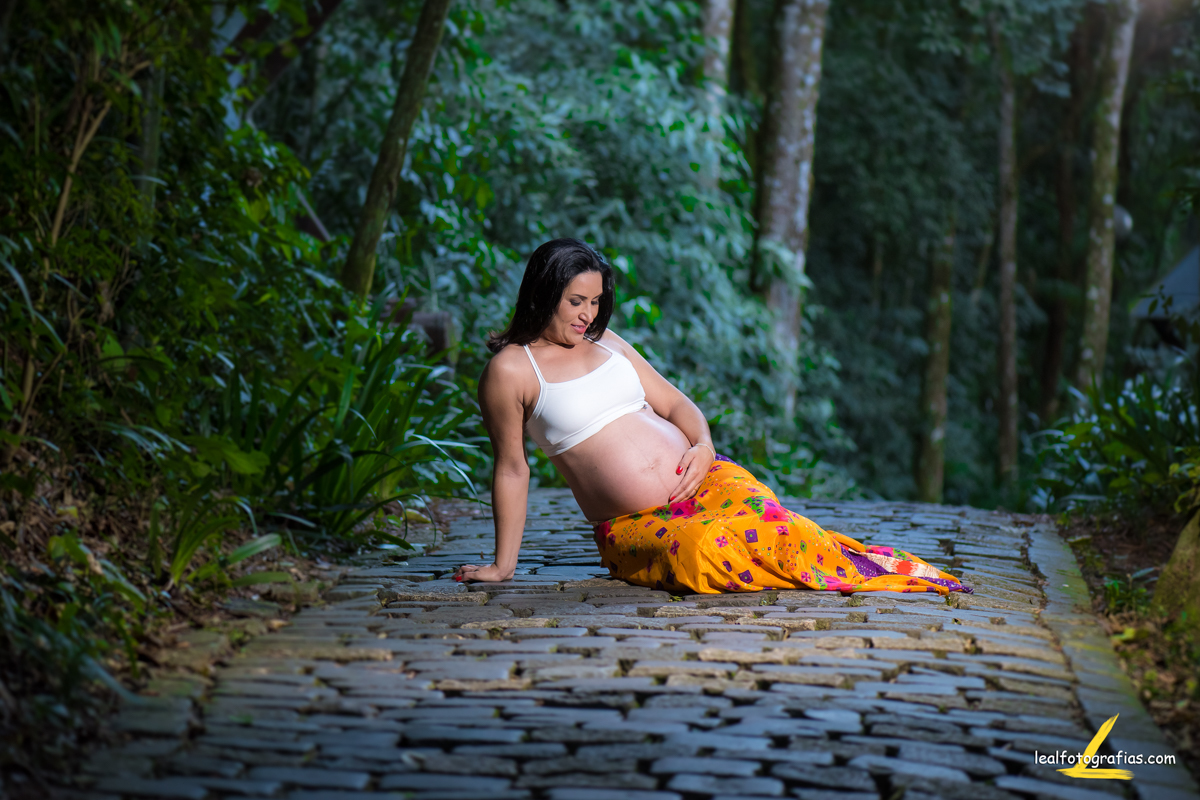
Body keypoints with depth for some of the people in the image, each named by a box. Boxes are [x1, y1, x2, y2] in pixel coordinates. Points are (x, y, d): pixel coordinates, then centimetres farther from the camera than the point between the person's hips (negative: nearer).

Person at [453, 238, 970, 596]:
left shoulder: (606, 342, 14)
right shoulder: (511, 370, -4)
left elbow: (675, 403, 17)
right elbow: (512, 467, 0)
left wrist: (703, 445, -5)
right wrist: (502, 564, 0)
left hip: (698, 479, 4)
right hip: (630, 526, -4)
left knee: (766, 522, -29)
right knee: (701, 547, -38)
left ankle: (917, 577, -26)